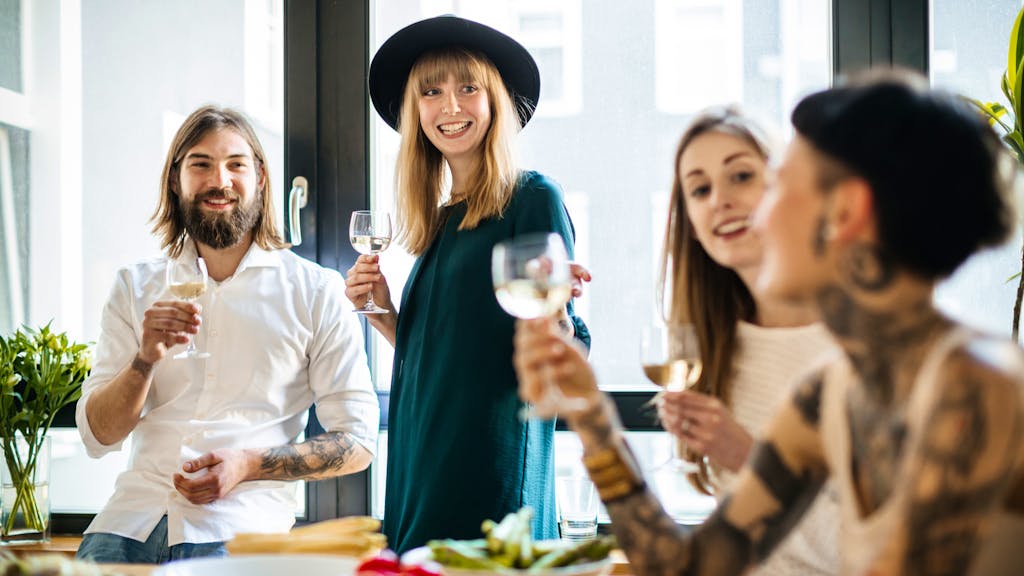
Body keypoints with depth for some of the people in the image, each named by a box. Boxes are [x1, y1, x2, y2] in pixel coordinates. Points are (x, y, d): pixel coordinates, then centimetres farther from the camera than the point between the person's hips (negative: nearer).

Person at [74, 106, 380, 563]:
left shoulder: (316, 291, 5)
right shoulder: (136, 287, 14)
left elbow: (357, 442, 3)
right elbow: (97, 437, 10)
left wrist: (249, 464, -12)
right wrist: (145, 359, -10)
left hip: (239, 529, -2)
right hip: (131, 519, 3)